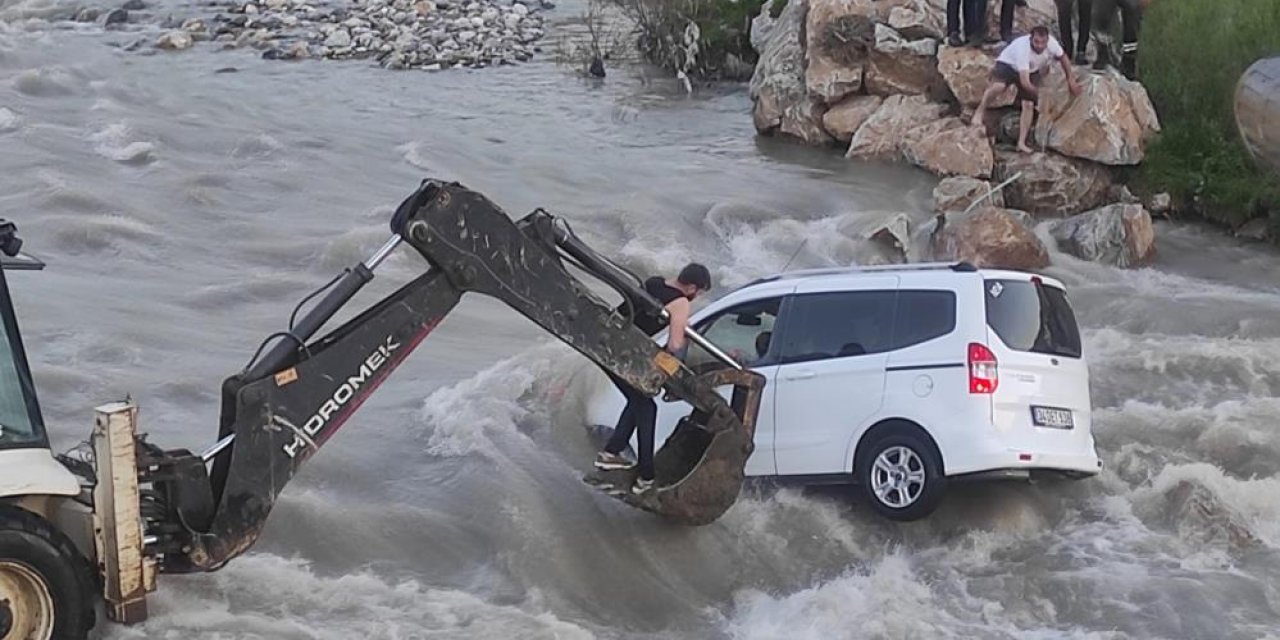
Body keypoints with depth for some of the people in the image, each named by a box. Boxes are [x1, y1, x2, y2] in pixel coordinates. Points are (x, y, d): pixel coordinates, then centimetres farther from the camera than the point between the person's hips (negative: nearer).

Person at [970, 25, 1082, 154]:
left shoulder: (1052, 43, -27)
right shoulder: (1023, 50, -41)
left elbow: (1063, 57, -3)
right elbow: (1025, 83, -40)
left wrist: (1070, 79, -2)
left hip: (1031, 71, 5)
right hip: (1008, 64, -5)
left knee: (1028, 104, -7)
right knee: (997, 86, -36)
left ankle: (1021, 143, 1)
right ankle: (980, 111, -10)